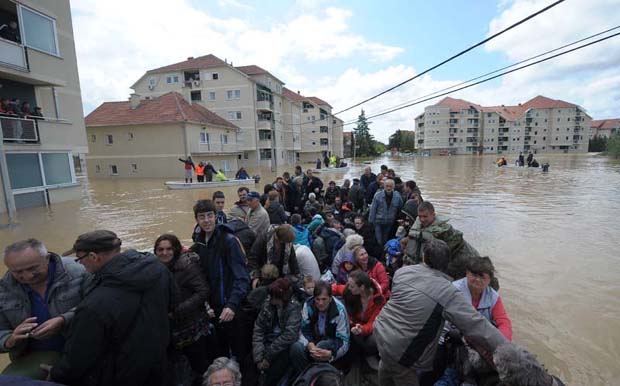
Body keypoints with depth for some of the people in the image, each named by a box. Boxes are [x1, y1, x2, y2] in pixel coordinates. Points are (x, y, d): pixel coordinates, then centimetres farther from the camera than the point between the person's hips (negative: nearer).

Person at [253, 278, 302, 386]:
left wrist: (268, 356, -18)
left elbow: (289, 335, -23)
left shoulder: (294, 308, -17)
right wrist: (259, 357, -13)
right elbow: (258, 331, -3)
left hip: (284, 348, -4)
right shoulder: (267, 305, -3)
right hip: (267, 343, 4)